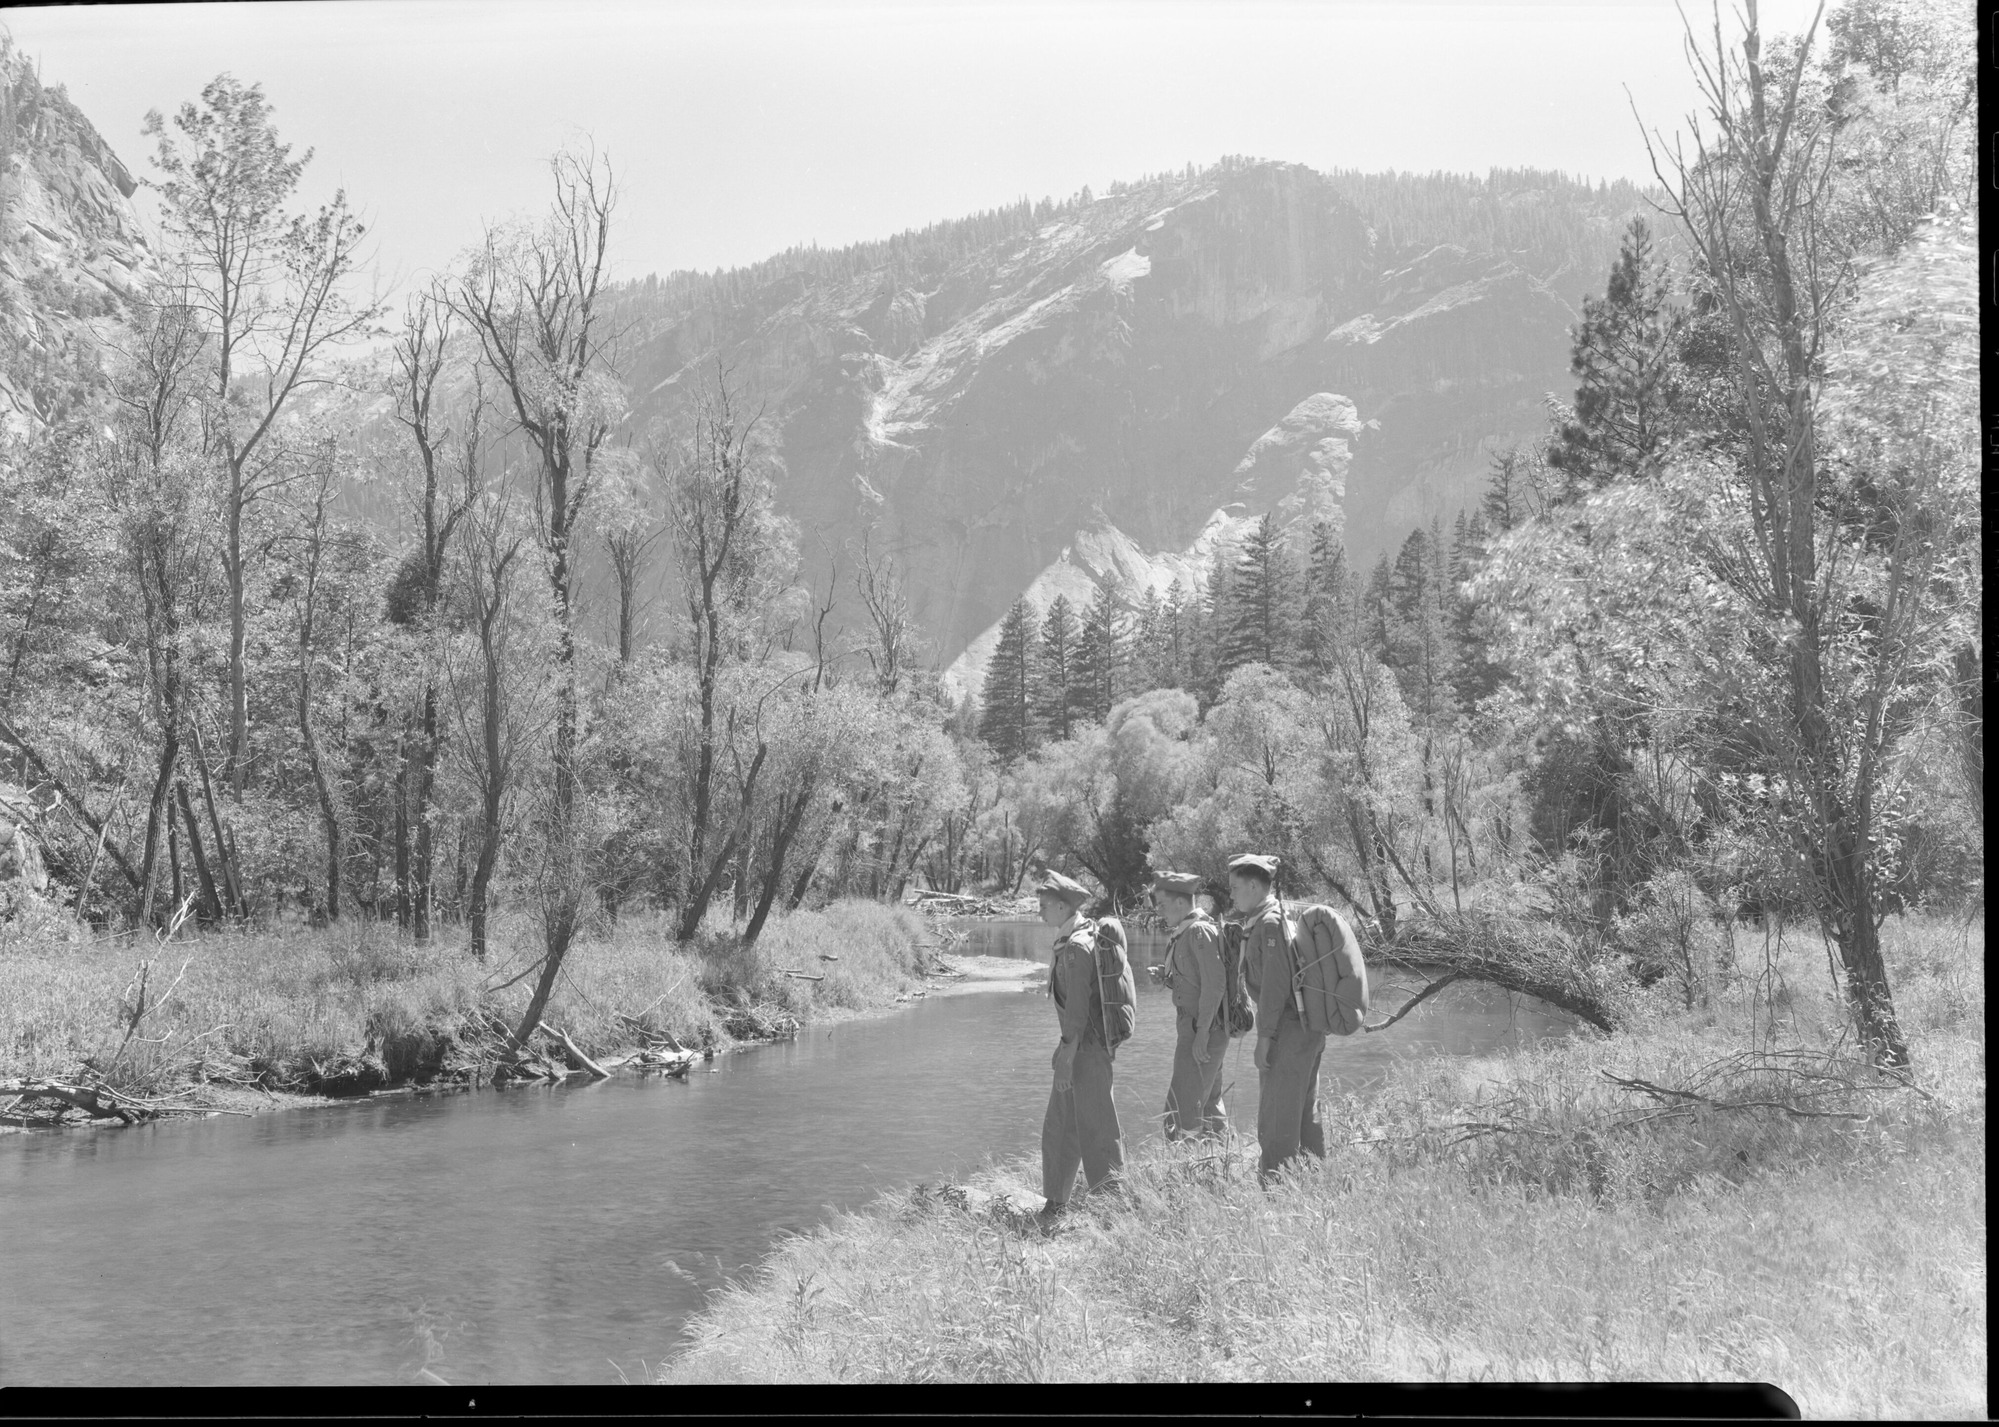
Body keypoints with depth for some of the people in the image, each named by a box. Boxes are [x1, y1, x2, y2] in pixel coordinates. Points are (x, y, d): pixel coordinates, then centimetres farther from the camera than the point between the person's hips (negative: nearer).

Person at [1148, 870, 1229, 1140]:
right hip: (1193, 1026, 10)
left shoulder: (1200, 931, -15)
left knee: (1183, 1107, -11)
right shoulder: (1183, 933, 14)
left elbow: (1214, 984, -20)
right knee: (1209, 1103, 16)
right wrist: (1166, 977, 5)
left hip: (1204, 1028, -10)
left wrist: (1202, 1033, -22)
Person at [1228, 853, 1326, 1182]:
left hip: (1288, 1028, -10)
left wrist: (1265, 1037, -18)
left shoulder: (1270, 923, -16)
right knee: (1306, 1112, 16)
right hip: (1308, 1027, 10)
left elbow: (1275, 984, -20)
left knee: (1277, 1118, -6)